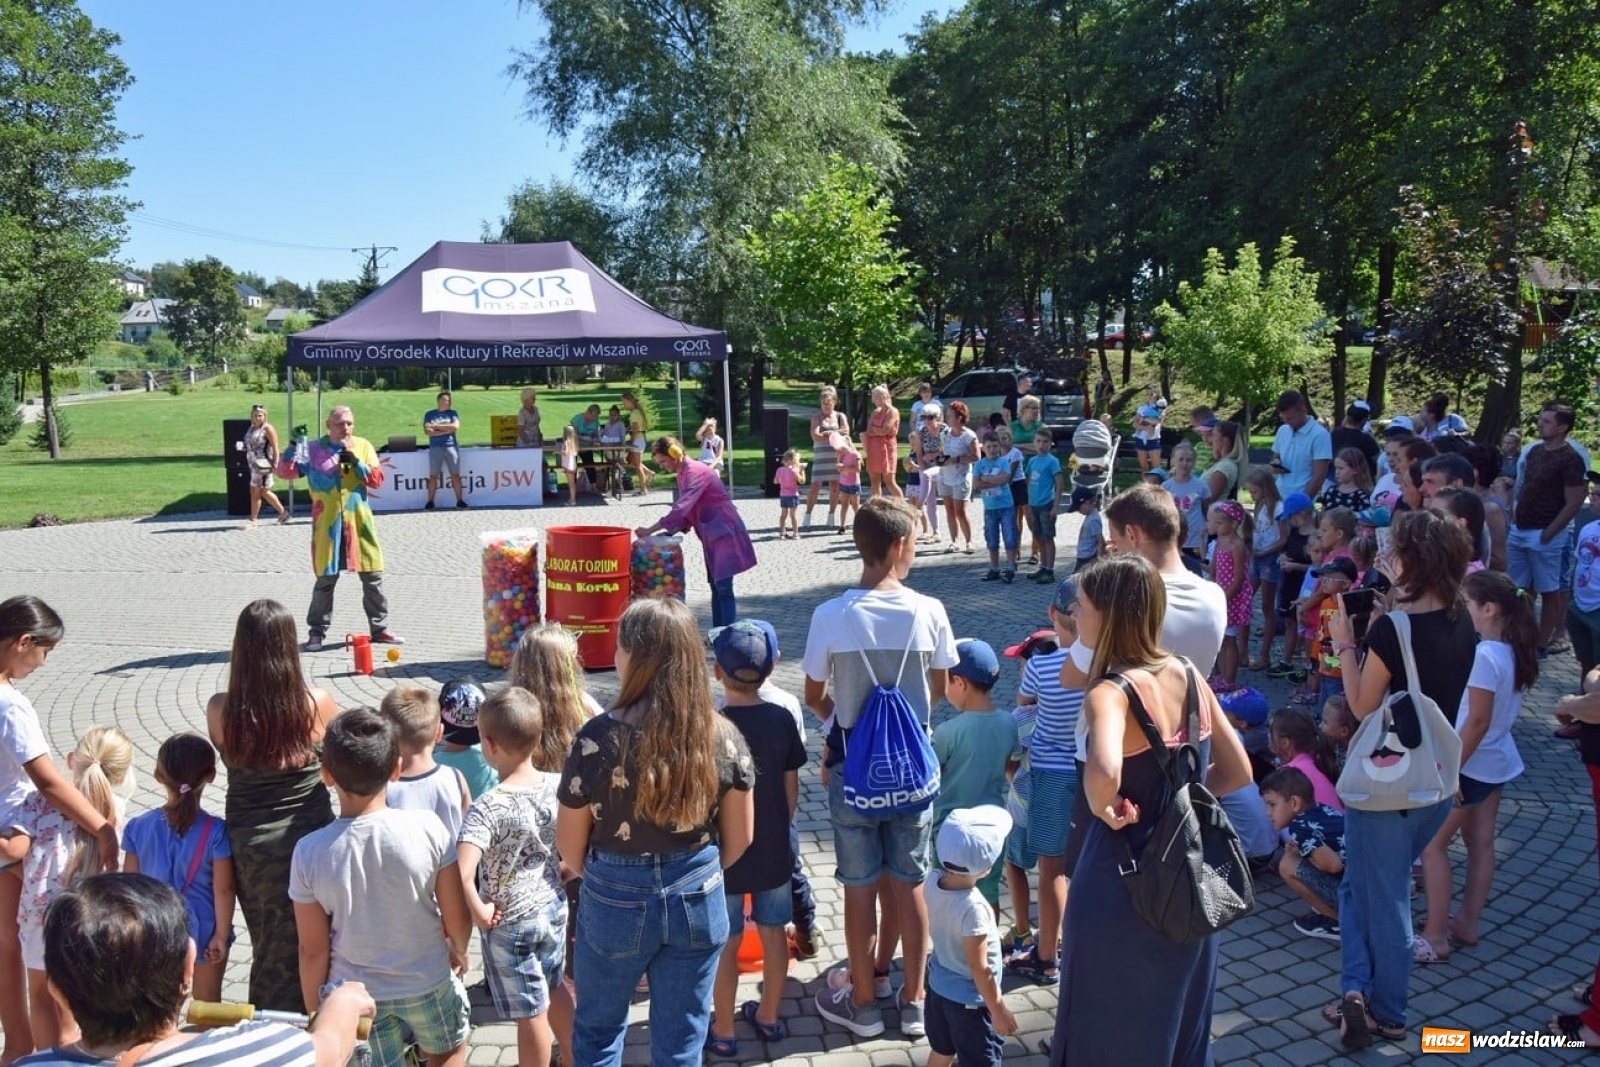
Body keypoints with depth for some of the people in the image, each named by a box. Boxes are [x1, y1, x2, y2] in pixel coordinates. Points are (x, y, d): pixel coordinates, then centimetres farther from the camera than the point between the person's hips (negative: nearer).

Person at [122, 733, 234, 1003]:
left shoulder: (138, 827, -12)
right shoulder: (216, 831, -20)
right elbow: (223, 889, -16)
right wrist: (221, 934, -5)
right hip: (203, 932, -2)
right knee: (207, 1004, 16)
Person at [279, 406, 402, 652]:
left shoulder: (362, 446, 6)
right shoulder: (313, 449, 1)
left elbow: (377, 479, 1)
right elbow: (285, 471, -3)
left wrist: (356, 463, -14)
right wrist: (294, 445, -17)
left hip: (359, 521, 2)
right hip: (327, 523, -2)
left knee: (373, 577, 5)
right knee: (326, 579, 2)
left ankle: (379, 629, 16)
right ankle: (316, 632, 13)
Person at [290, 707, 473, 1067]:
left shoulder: (310, 852, -21)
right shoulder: (428, 828, -23)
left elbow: (313, 950, -11)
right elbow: (457, 920, -12)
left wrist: (315, 1012, 6)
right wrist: (459, 950, 11)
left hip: (356, 996, 1)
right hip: (428, 982, 0)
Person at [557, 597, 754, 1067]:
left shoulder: (598, 739, -20)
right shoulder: (722, 735, -11)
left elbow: (570, 846, -8)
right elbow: (740, 838, 0)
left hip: (616, 902, -2)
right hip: (699, 901, 2)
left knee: (598, 1029, 23)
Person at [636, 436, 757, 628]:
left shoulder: (695, 472, -18)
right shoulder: (683, 474, 12)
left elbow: (680, 509, -27)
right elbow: (688, 512, 15)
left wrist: (649, 530, -25)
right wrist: (670, 532, -1)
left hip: (724, 533, -10)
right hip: (712, 535, 10)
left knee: (723, 588, -13)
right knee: (716, 587, 11)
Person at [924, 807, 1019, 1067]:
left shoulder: (933, 881, -14)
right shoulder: (973, 908, -34)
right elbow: (980, 968, -25)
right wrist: (998, 1009, -13)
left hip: (938, 984, 7)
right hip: (970, 999, -7)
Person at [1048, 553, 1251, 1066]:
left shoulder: (1110, 693, -23)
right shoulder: (1189, 675, -3)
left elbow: (1105, 771, -44)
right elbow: (1237, 771, 5)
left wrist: (1104, 809, -24)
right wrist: (1174, 799, 7)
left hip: (1120, 885, -6)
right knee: (1179, 1021, 25)